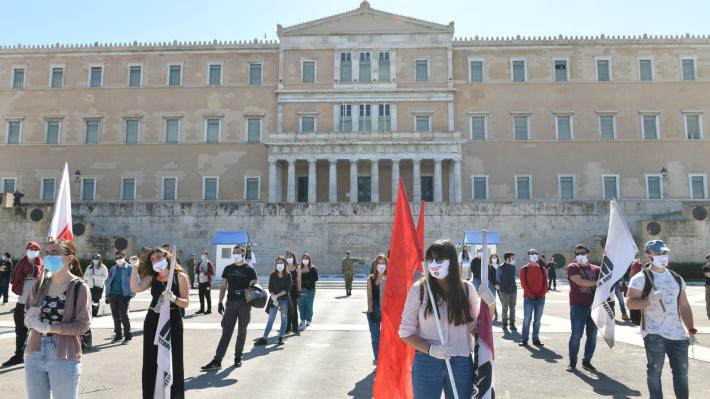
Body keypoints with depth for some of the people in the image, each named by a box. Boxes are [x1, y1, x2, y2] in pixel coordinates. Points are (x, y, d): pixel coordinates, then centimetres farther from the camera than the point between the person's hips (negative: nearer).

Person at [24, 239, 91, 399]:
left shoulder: (79, 287, -10)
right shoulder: (40, 285, 6)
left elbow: (83, 324, -13)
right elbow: (28, 316, 11)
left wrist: (49, 328, -21)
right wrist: (31, 319, -11)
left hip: (64, 358, -4)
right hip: (34, 354, 5)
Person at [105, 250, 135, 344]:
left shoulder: (130, 268, -1)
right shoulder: (113, 269, 14)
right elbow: (108, 281, 16)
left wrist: (132, 293, -12)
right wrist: (107, 295, 9)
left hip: (124, 295, -5)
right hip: (113, 295, 5)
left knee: (123, 315, -8)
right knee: (115, 316, 10)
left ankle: (128, 336, 2)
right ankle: (118, 335, 23)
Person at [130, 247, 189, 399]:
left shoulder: (180, 276, -3)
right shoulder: (152, 277, 9)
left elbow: (186, 302, -7)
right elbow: (136, 288, -10)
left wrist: (173, 298, -24)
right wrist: (135, 268, -8)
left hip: (172, 321, -4)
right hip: (152, 321, 4)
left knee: (172, 361, 1)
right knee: (151, 361, 10)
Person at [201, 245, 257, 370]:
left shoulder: (249, 270, 1)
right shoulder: (228, 269, 10)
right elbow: (223, 286, 11)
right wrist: (220, 302, 4)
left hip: (245, 304, -2)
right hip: (231, 303, 2)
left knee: (241, 332, 8)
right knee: (226, 331, -2)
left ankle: (238, 357, 20)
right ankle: (217, 361, -3)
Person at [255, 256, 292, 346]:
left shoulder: (288, 275, -2)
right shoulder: (272, 275, 2)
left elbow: (287, 289, -8)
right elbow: (270, 288, 0)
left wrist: (277, 295, -14)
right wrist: (273, 298, -12)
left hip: (284, 299, -1)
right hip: (274, 299, 1)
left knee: (284, 318, 4)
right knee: (271, 319, 1)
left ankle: (281, 337, 12)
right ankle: (264, 338, 1)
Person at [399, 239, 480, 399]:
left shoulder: (467, 288, -1)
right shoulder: (418, 289, -7)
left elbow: (474, 327, 10)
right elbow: (405, 331, -3)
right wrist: (430, 349, -17)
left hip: (461, 363, 2)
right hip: (426, 363, -1)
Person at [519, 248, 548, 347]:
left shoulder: (542, 269, 10)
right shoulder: (524, 269, 0)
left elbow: (545, 283, 6)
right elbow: (523, 284, -6)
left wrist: (542, 294, -8)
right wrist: (532, 295, -13)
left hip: (540, 298, 3)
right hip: (528, 298, -3)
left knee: (537, 320, 8)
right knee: (527, 319, -3)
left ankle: (536, 339, 15)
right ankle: (524, 339, 3)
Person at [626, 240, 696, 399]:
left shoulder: (677, 278, 13)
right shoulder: (641, 278, -5)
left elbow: (684, 306, 15)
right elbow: (629, 303, -11)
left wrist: (691, 330, 10)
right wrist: (649, 300, -27)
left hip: (678, 334, 5)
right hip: (654, 334, -5)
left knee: (682, 372, 11)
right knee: (655, 371, 0)